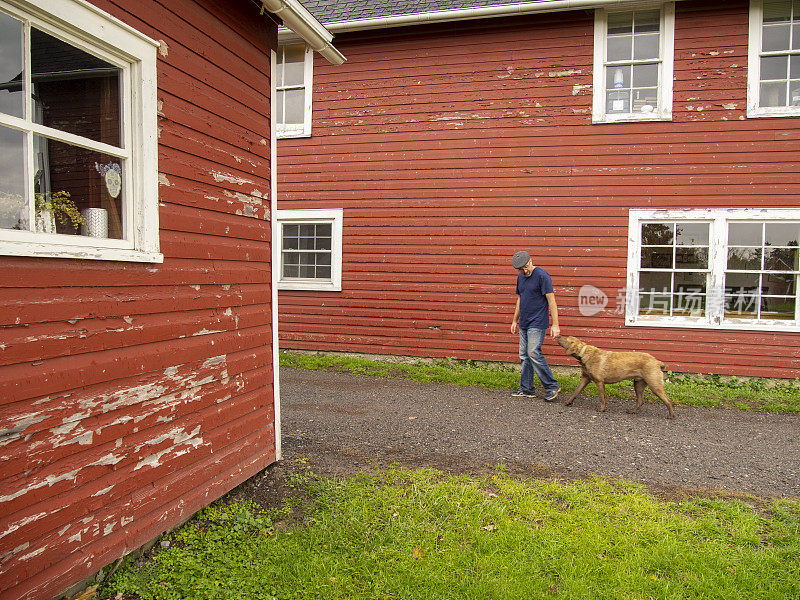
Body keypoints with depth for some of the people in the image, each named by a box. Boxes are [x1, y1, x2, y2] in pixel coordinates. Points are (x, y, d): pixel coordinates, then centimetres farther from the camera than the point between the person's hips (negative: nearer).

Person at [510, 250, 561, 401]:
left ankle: (552, 387, -2)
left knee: (534, 353, -13)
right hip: (524, 324, 8)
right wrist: (514, 321, 23)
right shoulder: (520, 277, 12)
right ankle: (526, 388, 15)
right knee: (524, 355, 8)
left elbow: (551, 300, -14)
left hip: (537, 323, -8)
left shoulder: (542, 275, -12)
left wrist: (555, 325, -18)